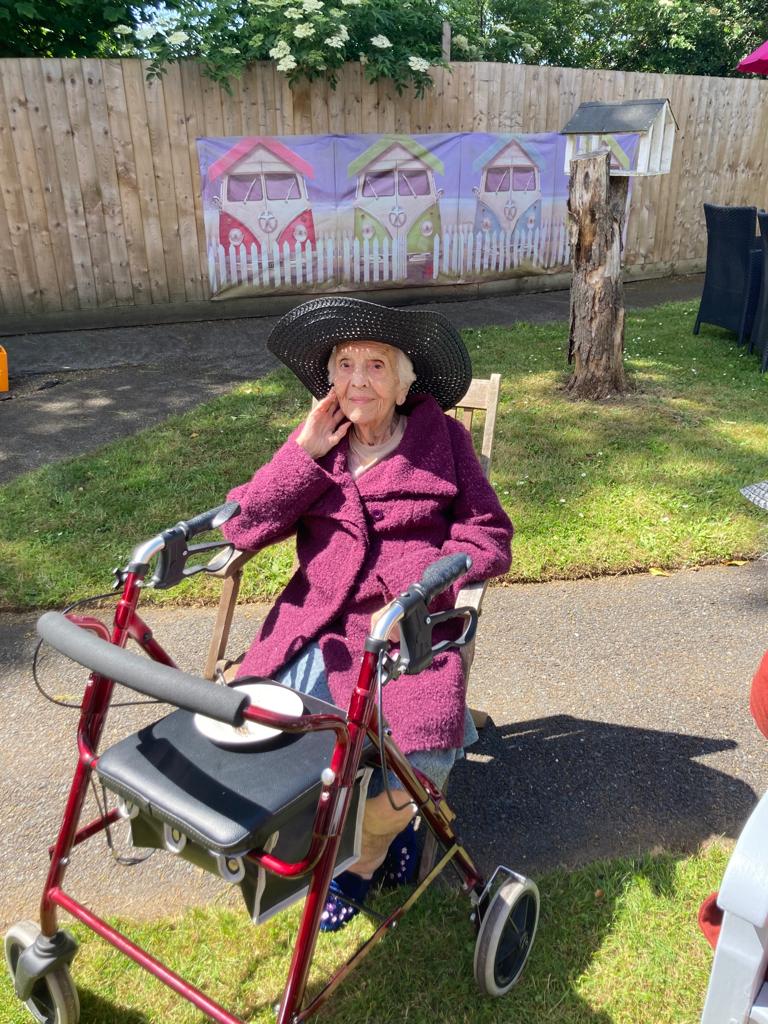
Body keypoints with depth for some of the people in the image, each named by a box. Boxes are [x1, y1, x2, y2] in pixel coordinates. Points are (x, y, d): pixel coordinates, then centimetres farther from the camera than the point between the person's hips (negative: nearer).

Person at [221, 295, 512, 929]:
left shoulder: (442, 439, 7)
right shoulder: (316, 445, 12)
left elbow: (490, 535, 1)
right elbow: (241, 527, 2)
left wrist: (419, 585, -14)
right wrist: (306, 452, -6)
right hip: (317, 629, 2)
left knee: (424, 754, -25)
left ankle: (358, 856, 12)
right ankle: (383, 826, 12)